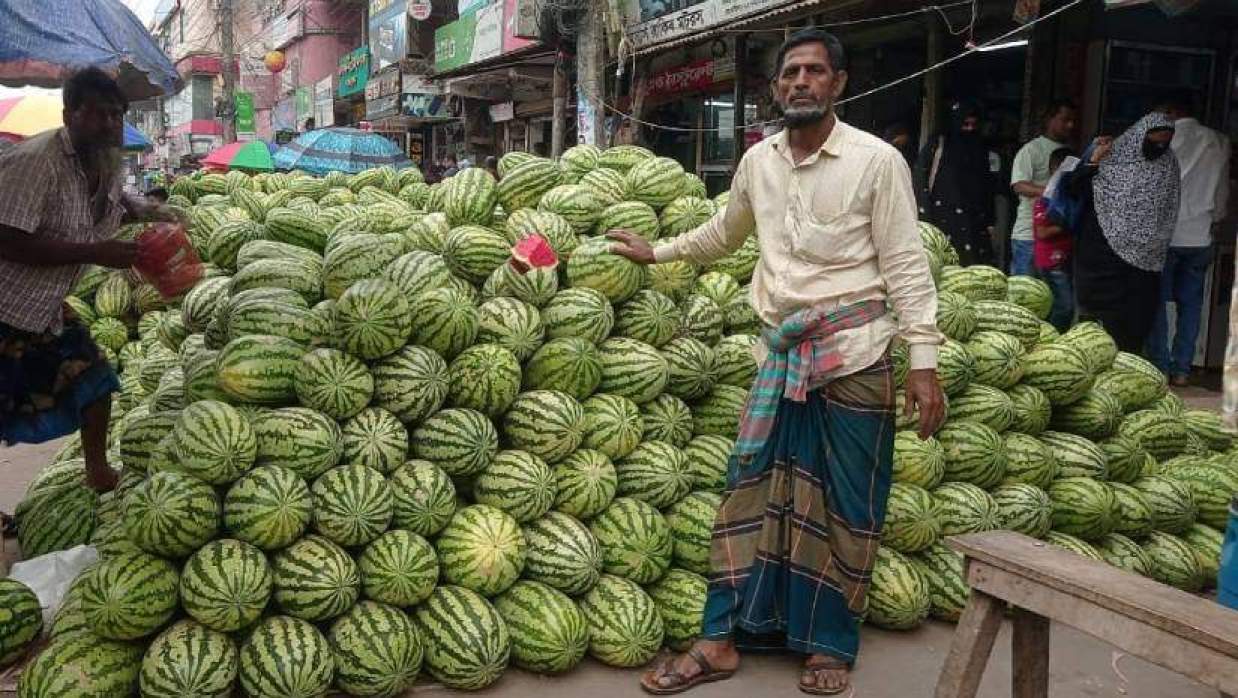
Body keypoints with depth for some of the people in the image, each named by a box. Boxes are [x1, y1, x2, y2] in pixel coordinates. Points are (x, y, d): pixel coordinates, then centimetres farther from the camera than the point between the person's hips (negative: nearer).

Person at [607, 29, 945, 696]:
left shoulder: (877, 160, -6)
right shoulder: (758, 160, 8)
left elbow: (905, 265, -7)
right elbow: (723, 233, 26)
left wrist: (924, 362, -12)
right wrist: (655, 252, 29)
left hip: (852, 350, -4)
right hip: (781, 349, 4)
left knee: (844, 503, 4)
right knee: (751, 486, 4)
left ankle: (830, 644, 20)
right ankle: (721, 640, 13)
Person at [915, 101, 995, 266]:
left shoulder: (980, 149, 16)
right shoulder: (937, 146, 1)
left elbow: (987, 189, 19)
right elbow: (921, 181, -4)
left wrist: (989, 222, 13)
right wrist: (925, 218, -12)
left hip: (974, 222, 4)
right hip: (943, 220, -4)